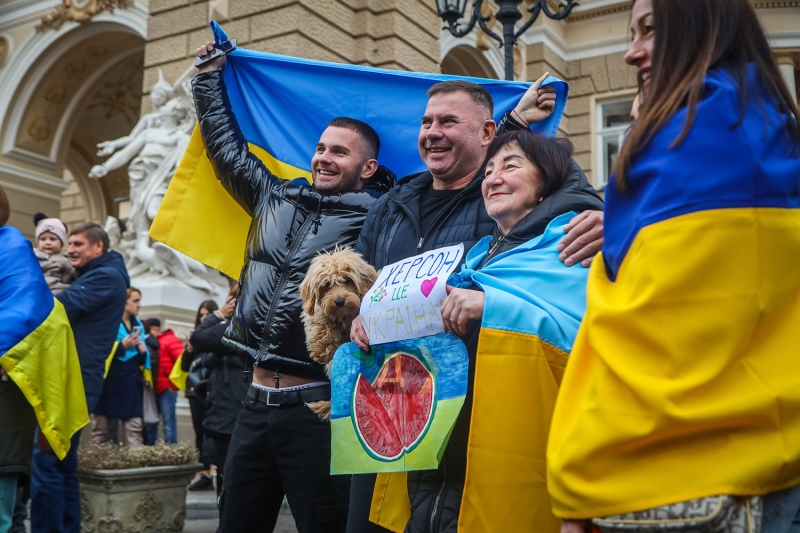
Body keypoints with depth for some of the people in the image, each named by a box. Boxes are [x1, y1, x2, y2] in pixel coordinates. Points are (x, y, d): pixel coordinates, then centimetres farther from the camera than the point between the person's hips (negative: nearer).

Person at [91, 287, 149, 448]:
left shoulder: (138, 325, 15)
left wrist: (143, 351, -2)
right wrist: (122, 345, -19)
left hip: (131, 383, 5)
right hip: (109, 382, -5)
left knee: (135, 427, 0)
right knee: (101, 427, 2)